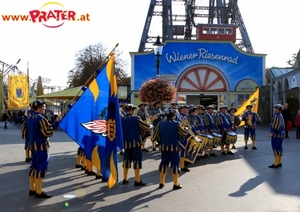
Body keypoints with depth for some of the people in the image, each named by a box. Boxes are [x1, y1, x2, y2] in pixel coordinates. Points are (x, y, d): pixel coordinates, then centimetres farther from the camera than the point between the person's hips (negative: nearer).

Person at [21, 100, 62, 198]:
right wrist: (57, 122, -17)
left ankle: (32, 189, 23)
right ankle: (39, 192, -2)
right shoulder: (41, 119, -18)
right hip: (41, 146, -10)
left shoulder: (29, 118, 11)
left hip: (33, 145, 10)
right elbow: (48, 132, -22)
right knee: (41, 167, -5)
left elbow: (23, 130, 14)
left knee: (34, 166, 16)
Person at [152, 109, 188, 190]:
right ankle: (176, 184, 8)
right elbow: (184, 133, -4)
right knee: (175, 164, 3)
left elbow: (155, 135, 5)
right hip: (174, 147, -4)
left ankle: (161, 183, 20)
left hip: (164, 147, 4)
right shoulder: (176, 124, -11)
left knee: (164, 163, 14)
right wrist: (184, 128, 16)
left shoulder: (161, 123, 1)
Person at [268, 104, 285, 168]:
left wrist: (272, 133, -20)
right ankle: (279, 162, 17)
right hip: (280, 135, 10)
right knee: (279, 148, 12)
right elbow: (282, 126, 17)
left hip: (276, 135, -10)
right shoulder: (281, 116, 15)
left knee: (276, 149, -7)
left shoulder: (276, 116, -16)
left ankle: (276, 164, -4)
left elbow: (275, 126, -22)